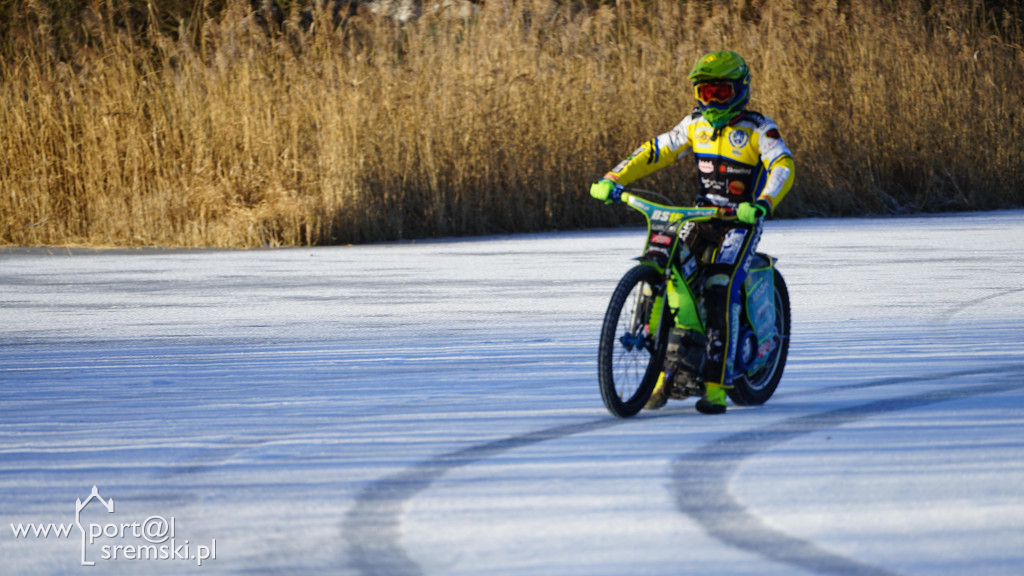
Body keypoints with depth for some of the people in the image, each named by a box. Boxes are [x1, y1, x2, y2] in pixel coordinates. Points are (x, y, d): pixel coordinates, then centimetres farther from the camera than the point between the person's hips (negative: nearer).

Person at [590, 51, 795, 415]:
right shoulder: (696, 125, 7)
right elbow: (656, 152, 8)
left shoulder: (758, 129, -10)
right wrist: (614, 179, -6)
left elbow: (783, 167, -22)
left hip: (741, 222, -5)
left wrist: (762, 205, -41)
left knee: (720, 292, -23)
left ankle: (716, 387, -22)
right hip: (702, 217, 5)